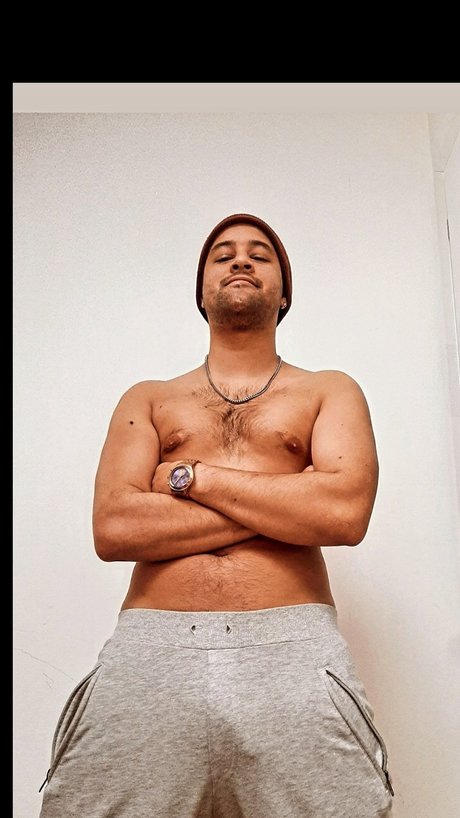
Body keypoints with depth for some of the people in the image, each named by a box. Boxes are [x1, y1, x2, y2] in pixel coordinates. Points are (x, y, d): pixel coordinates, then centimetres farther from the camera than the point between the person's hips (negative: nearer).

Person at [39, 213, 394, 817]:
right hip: (149, 652, 1)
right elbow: (113, 529, -1)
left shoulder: (329, 392, 13)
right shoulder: (147, 399, 16)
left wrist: (188, 476, -3)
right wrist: (290, 503, -4)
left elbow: (347, 512, -6)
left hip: (293, 651, 0)